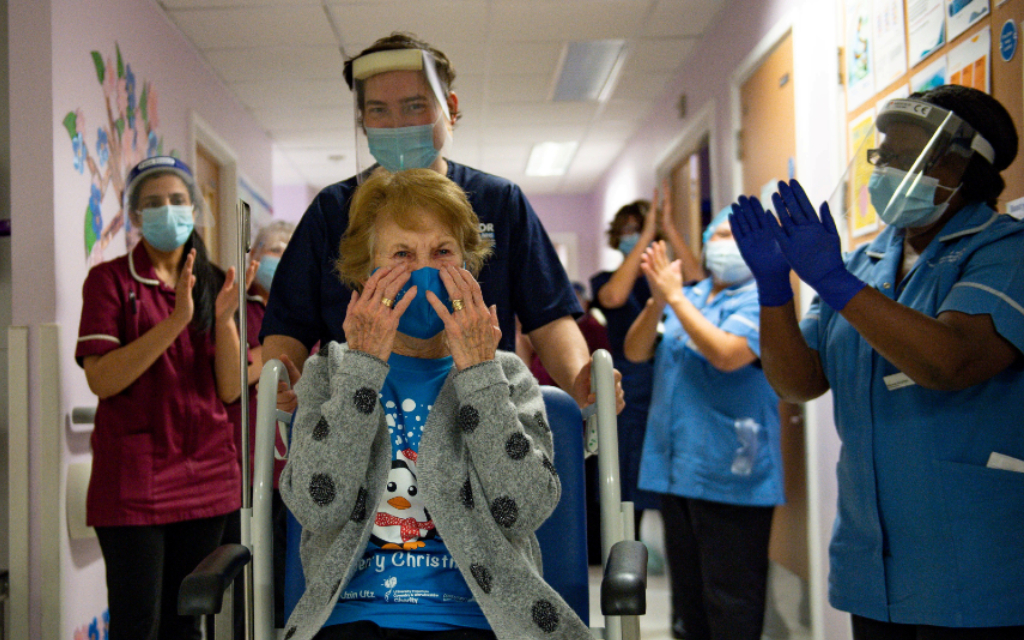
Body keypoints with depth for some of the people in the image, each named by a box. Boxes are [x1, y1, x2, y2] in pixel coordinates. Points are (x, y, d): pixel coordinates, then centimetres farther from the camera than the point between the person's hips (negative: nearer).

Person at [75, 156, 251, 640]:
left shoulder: (213, 283, 10)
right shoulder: (110, 279, -1)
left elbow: (230, 390, 3)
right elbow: (101, 379, -14)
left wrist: (224, 317, -13)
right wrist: (176, 321, -21)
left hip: (205, 474, 4)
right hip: (133, 479, -4)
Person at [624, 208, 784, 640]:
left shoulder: (762, 300, -6)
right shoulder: (687, 298, 13)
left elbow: (727, 354, -23)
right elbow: (635, 352, 5)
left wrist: (675, 297, -15)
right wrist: (657, 301, -12)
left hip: (730, 472, -6)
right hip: (676, 469, 7)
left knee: (731, 603, -1)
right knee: (688, 591, 19)